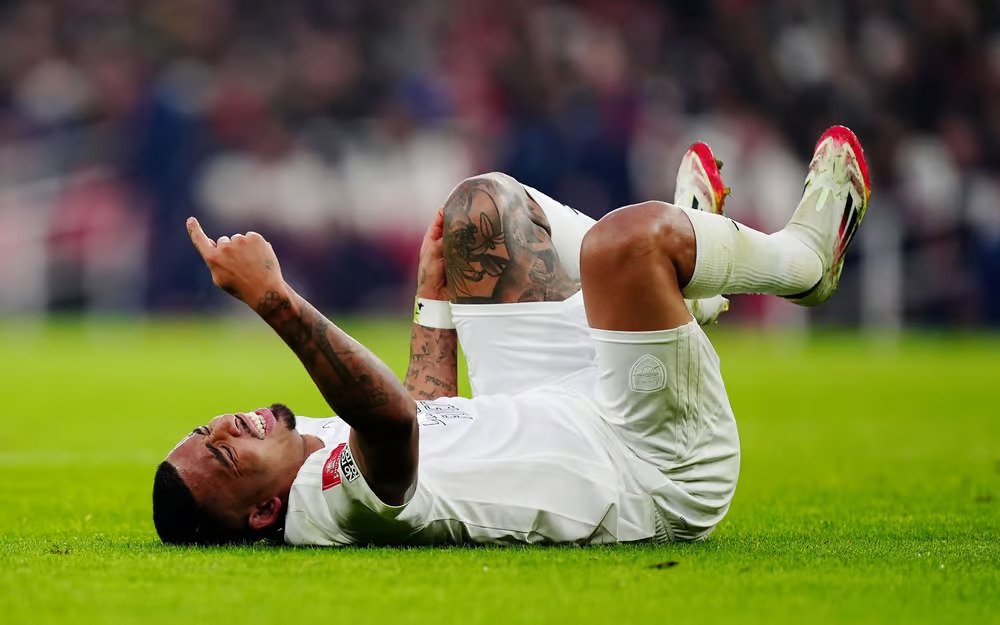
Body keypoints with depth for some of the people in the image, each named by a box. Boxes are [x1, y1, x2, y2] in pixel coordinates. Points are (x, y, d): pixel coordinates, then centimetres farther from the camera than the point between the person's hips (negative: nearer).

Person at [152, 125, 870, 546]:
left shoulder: (318, 445, -7)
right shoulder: (341, 502, -35)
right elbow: (394, 421, -57)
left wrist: (434, 291, 16)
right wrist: (273, 300, -58)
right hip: (656, 474, -9)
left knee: (483, 204, 10)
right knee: (628, 235, -27)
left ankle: (682, 285, 27)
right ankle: (800, 259, 8)